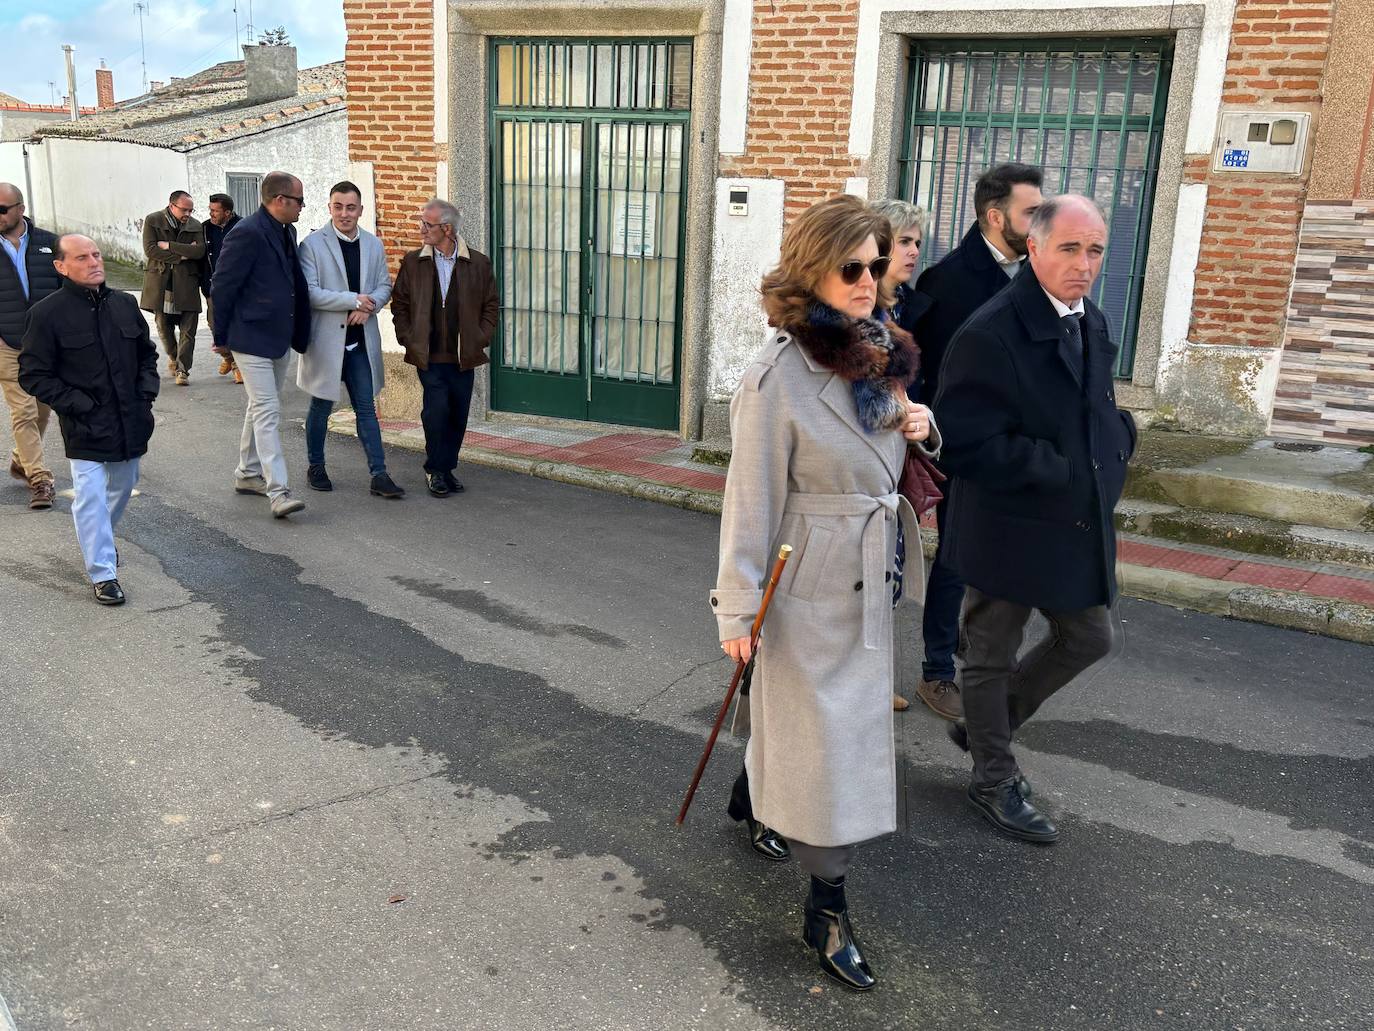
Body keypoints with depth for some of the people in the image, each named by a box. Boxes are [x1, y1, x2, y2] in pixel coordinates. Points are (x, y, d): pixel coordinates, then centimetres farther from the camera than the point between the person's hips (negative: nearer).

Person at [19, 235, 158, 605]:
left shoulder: (124, 303, 4)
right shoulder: (48, 313, -11)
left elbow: (147, 353, 18)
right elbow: (34, 375, -7)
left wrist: (146, 391, 3)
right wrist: (79, 405, -14)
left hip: (131, 421, 5)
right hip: (85, 428, -5)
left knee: (122, 486, 20)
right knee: (91, 498, -7)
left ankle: (99, 540, 46)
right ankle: (103, 573, 2)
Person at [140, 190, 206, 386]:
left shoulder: (195, 226, 5)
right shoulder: (152, 221, 2)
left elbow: (199, 250, -10)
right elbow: (150, 250, -9)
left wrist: (169, 246, -14)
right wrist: (181, 255, -13)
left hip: (187, 284, 0)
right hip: (161, 283, 0)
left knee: (188, 329, -4)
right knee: (163, 325, 12)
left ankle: (183, 369, 1)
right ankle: (173, 357, 36)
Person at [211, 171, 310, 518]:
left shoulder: (286, 232, 10)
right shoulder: (247, 234, -17)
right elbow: (222, 287, -14)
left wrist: (297, 333, 17)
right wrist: (223, 335, -7)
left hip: (280, 338, 9)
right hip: (252, 339, -9)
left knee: (261, 408, 18)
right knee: (267, 412, -11)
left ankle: (248, 474, 31)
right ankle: (278, 492, -13)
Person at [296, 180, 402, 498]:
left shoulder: (373, 245, 7)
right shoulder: (313, 244, -8)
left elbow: (384, 285, 10)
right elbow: (309, 292, -15)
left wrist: (369, 306, -10)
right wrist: (353, 300, -18)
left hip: (361, 340, 3)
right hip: (326, 339, -3)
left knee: (366, 408, 4)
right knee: (321, 407, 10)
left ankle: (379, 475, 3)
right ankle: (316, 468, 26)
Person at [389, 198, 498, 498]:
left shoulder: (478, 264, 2)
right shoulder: (412, 263, 4)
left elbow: (491, 306, 9)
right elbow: (399, 304, 10)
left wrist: (480, 339, 0)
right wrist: (409, 339, 1)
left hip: (464, 357, 1)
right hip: (428, 356, -1)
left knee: (458, 416, 6)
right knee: (436, 411, -11)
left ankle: (446, 468, 22)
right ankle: (435, 470, 6)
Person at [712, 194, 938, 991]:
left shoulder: (879, 354, 3)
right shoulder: (780, 376, -19)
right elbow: (753, 496, -18)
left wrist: (921, 427, -5)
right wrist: (739, 606, -17)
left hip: (869, 583, 8)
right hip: (809, 586, -7)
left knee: (849, 723, 22)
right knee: (825, 743, 0)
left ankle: (756, 804, 46)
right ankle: (828, 910, 14)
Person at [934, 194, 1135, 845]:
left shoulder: (1092, 323, 6)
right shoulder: (989, 334, -21)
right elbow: (965, 443, -24)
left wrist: (1116, 445, -1)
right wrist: (1057, 470, -19)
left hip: (1080, 523, 8)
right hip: (1007, 530, -8)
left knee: (1093, 638, 19)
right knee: (992, 658, 10)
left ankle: (983, 724, 38)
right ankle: (995, 783, 30)